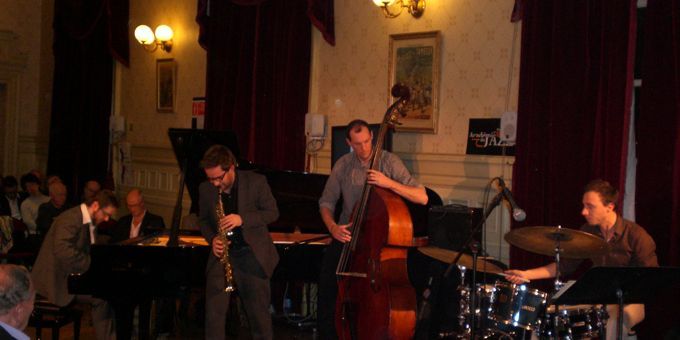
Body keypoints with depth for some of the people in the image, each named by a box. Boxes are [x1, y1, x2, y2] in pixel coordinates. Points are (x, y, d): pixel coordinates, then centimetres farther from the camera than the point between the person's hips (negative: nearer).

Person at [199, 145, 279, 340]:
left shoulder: (256, 182, -8)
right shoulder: (205, 189, 0)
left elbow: (273, 212, -5)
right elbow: (203, 220, 12)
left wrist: (243, 219, -20)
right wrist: (212, 239, -9)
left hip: (252, 254, -2)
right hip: (222, 254, 2)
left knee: (259, 312, 6)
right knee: (214, 312, -6)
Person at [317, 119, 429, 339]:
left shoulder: (388, 162, -7)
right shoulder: (343, 165, 3)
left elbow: (422, 197, -14)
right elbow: (326, 202, 11)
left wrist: (389, 183, -27)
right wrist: (332, 226, -8)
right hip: (347, 235, 3)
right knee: (328, 279, -13)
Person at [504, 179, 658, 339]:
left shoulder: (636, 236, -15)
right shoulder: (588, 232, 2)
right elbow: (565, 265, 6)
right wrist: (527, 274, -4)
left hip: (631, 301, -5)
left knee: (614, 323, -38)